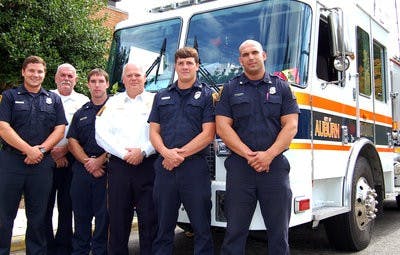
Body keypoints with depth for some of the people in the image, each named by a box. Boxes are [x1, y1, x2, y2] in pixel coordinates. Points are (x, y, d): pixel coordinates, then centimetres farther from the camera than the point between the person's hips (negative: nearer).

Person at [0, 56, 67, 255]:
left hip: (42, 163, 2)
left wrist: (41, 149, -10)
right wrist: (29, 149, -13)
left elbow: (60, 129, 6)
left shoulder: (54, 99, 13)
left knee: (38, 215, 10)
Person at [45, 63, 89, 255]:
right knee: (45, 205, 3)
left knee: (66, 207, 4)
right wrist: (51, 152, -6)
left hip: (71, 158, 0)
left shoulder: (83, 101, 7)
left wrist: (64, 149, -10)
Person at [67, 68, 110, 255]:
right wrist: (87, 161, -5)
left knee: (103, 216, 2)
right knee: (81, 215, 11)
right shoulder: (81, 113, 15)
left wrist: (99, 161, -12)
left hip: (106, 169, -4)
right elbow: (72, 141, 10)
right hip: (81, 169, 4)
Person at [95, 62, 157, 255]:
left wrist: (143, 151, -14)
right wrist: (124, 153, -7)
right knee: (118, 219, 5)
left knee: (149, 219, -1)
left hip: (148, 165, -2)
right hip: (118, 165, 2)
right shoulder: (112, 102, 17)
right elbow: (101, 134, 5)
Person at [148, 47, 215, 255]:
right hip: (164, 167, 4)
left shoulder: (207, 95, 4)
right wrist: (166, 152, -10)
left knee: (202, 228, 2)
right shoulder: (162, 97, 15)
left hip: (195, 167, -3)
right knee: (163, 228, 12)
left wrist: (180, 154, -12)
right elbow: (154, 131, 9)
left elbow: (208, 134, -5)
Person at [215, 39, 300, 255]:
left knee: (278, 231, 6)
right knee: (235, 230, 5)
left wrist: (269, 155, -12)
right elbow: (222, 127, 0)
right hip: (239, 165, 0)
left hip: (275, 165, 0)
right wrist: (248, 155, -11)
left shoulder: (281, 87, 10)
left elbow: (291, 126, 2)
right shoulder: (230, 89, 9)